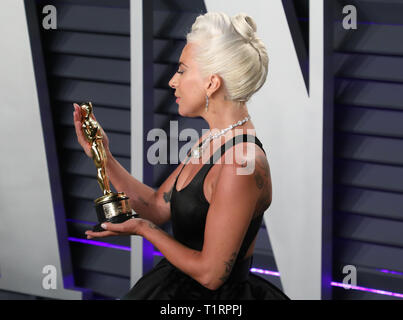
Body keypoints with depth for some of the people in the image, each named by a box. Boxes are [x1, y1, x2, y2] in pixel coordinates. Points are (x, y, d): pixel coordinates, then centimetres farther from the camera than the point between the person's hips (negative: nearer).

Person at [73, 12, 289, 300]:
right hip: (177, 286, 9)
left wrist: (143, 229, -12)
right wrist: (104, 157, 8)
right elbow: (158, 207, 14)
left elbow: (211, 273, -23)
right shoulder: (211, 141, 6)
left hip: (214, 298, -9)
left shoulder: (242, 164, -24)